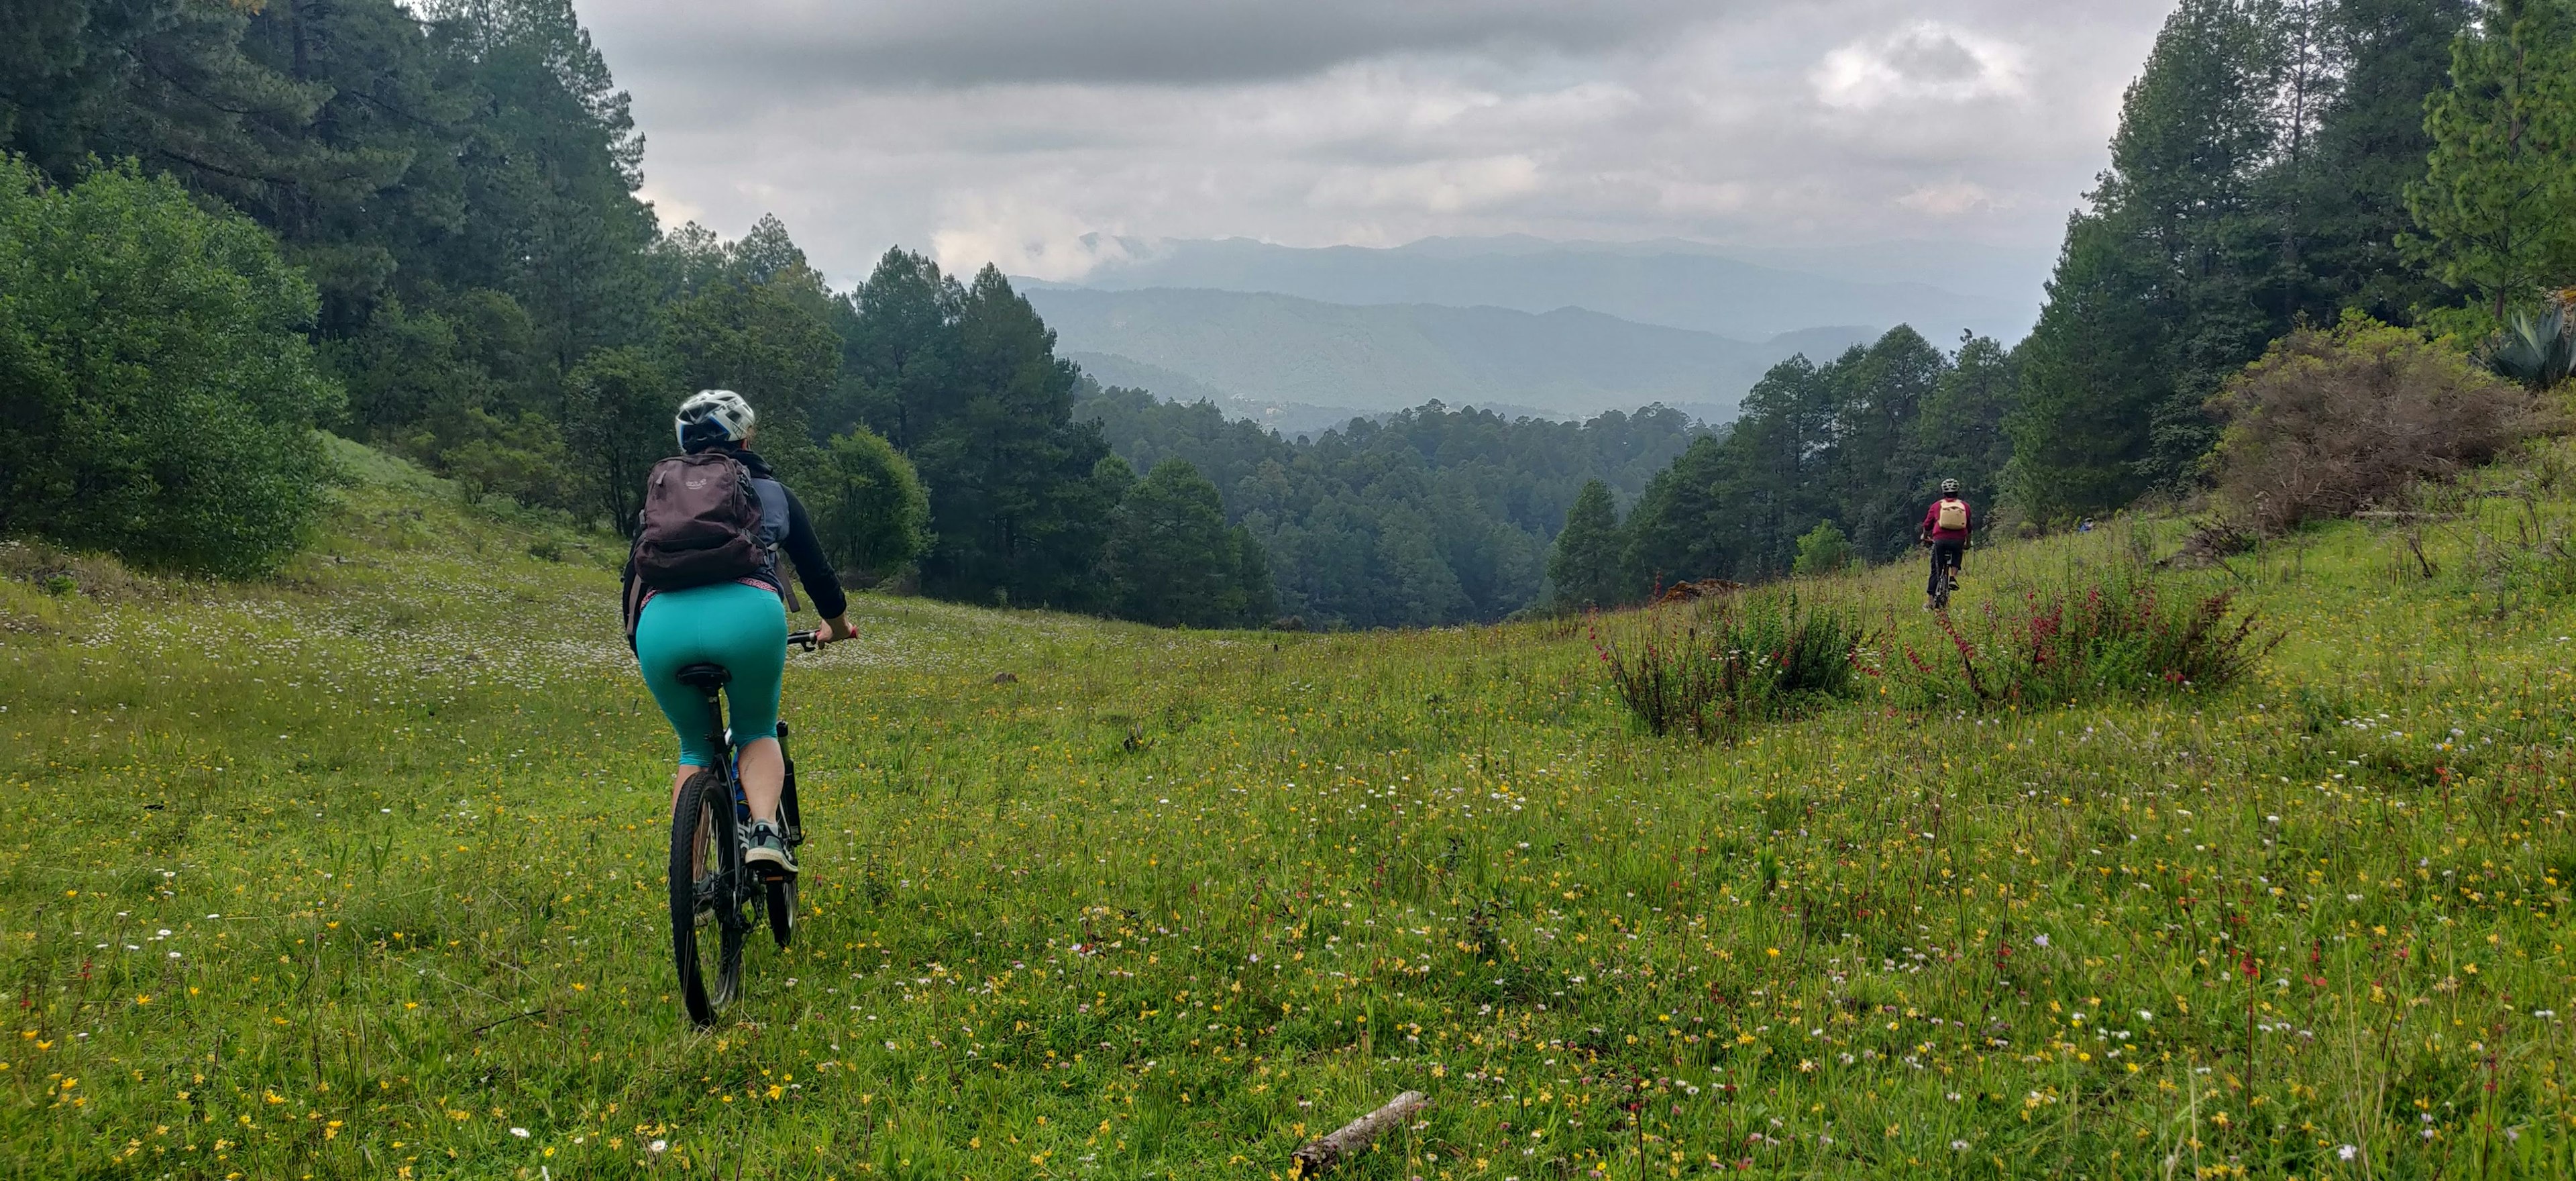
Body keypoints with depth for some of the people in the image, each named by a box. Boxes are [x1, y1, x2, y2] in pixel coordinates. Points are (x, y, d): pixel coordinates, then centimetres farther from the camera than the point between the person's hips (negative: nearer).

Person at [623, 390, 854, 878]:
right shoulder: (772, 492, 28)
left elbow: (635, 573, 32)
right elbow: (816, 569, 34)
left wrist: (638, 643, 48)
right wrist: (838, 627, 52)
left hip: (663, 623, 2)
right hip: (747, 615, -2)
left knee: (696, 749, 24)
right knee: (757, 731, 22)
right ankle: (765, 833, -6)